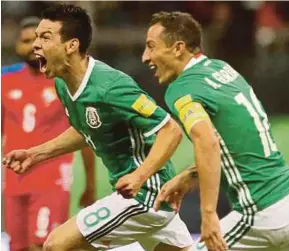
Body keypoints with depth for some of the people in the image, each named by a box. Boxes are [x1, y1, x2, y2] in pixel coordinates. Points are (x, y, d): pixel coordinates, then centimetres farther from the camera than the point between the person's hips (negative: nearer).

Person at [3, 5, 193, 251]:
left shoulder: (110, 87, -26)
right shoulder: (63, 85, 2)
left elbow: (171, 130, -24)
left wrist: (139, 176, -34)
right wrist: (36, 154, 13)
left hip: (145, 193, -9)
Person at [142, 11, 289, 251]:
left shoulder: (181, 89, -12)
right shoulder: (222, 68, 12)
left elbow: (208, 143, -32)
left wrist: (208, 214, -33)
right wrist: (188, 177, 17)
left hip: (263, 217, -8)